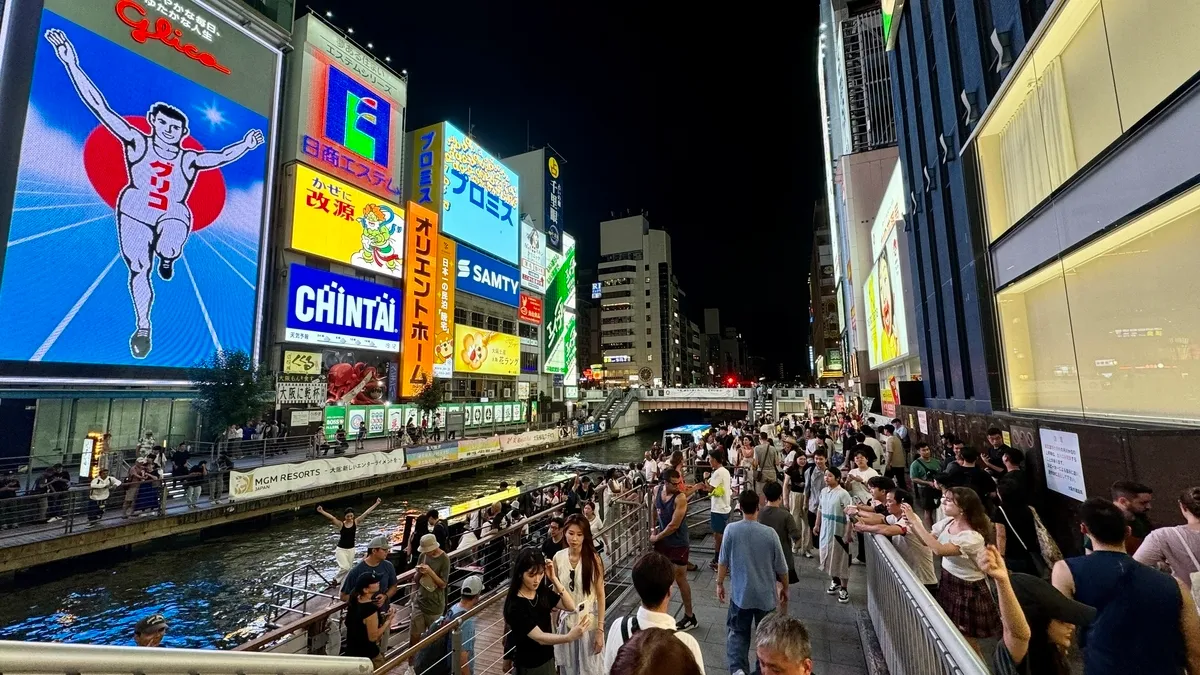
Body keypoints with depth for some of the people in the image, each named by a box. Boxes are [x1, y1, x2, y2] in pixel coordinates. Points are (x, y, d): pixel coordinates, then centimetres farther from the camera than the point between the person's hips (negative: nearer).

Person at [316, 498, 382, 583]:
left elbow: (366, 513, -10)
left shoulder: (356, 522, -6)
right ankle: (336, 579, 13)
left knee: (348, 568, 10)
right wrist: (321, 511, -41)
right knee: (345, 567, -14)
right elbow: (332, 518, -27)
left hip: (351, 549, 3)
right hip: (341, 549, -3)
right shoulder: (341, 524, -12)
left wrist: (376, 504, -13)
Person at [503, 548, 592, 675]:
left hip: (548, 659, 6)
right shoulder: (515, 606, -26)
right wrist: (570, 637, -47)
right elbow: (539, 638, -31)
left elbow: (571, 606, -11)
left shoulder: (543, 591, -7)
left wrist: (554, 579, -20)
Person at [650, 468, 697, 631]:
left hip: (678, 544, -6)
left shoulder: (681, 498, -26)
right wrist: (654, 527, 11)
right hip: (662, 541, 6)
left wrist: (656, 537, -12)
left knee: (680, 579, 7)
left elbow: (674, 525, -24)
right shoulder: (657, 491, -7)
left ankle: (690, 617, 25)